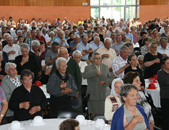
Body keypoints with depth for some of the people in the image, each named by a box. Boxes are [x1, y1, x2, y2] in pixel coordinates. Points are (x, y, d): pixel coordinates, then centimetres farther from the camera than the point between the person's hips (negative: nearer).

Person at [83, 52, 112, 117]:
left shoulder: (105, 67, 14)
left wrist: (105, 82, -7)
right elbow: (84, 76, -18)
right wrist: (96, 72, -26)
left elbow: (109, 78, 14)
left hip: (103, 93, 3)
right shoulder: (88, 67, 1)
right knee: (93, 113, -1)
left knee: (103, 112, -1)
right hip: (93, 94, -3)